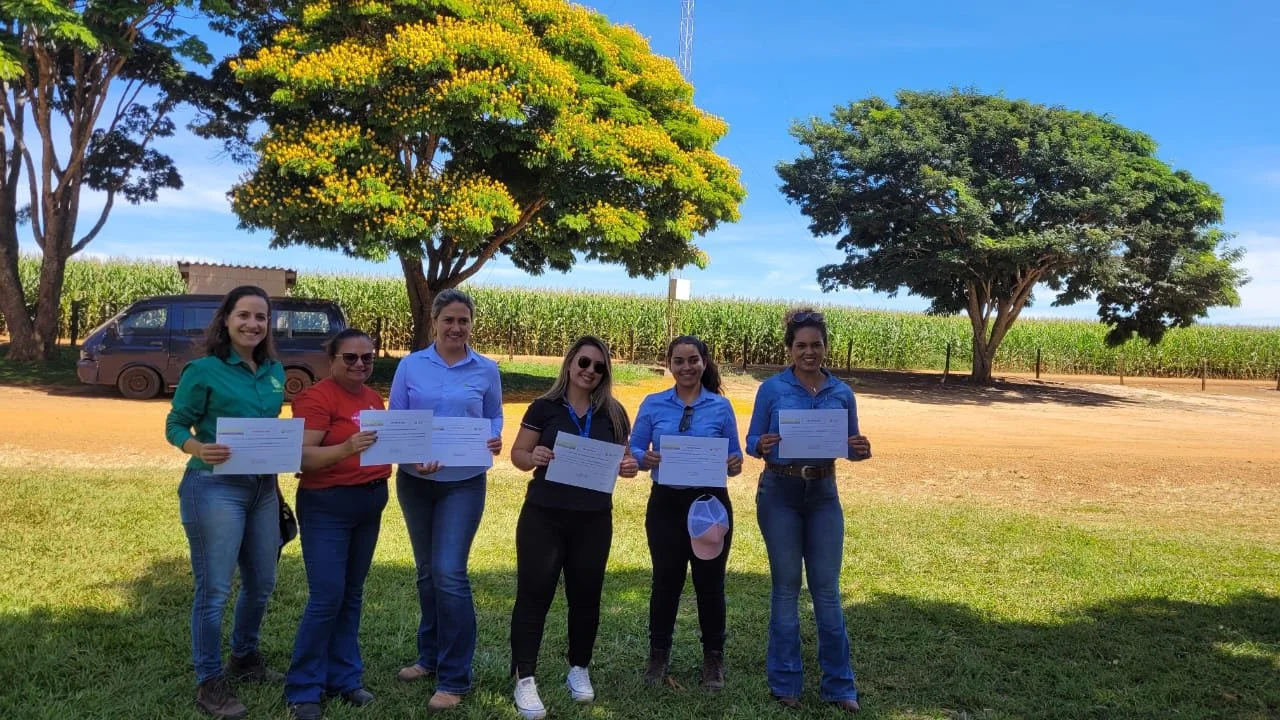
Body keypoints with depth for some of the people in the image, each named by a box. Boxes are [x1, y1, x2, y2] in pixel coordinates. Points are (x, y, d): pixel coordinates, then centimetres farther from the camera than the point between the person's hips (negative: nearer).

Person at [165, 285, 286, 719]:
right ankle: (209, 683, 17)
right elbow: (174, 426, -7)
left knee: (261, 583, 17)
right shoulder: (204, 370, -10)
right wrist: (199, 448, -27)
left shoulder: (274, 371, 7)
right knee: (214, 591, 1)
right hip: (215, 488, -6)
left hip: (263, 487, 7)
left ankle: (245, 659, 38)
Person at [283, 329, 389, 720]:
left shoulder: (373, 398, 10)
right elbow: (304, 456, -21)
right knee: (326, 597, -7)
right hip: (327, 505, -7)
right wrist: (346, 449, -37)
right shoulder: (316, 397, -13)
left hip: (370, 503, 7)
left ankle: (344, 677, 24)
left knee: (352, 594, 13)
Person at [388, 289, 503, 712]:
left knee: (449, 574, -9)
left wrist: (494, 440, -14)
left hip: (464, 484, -3)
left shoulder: (486, 370, -1)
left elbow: (495, 418, 9)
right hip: (415, 483, 3)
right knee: (427, 573, 16)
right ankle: (430, 656, 33)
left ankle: (455, 678, 1)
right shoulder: (410, 366, 0)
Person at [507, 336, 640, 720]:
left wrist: (629, 467, -12)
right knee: (533, 593, 0)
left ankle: (578, 669, 30)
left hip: (594, 519, 3)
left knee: (585, 594, 13)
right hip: (543, 516, -2)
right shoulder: (544, 407, -4)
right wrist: (532, 457, -23)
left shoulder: (614, 413, 3)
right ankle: (524, 679, 10)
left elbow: (621, 458, 10)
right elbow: (517, 454, -1)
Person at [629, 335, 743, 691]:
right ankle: (659, 654, 25)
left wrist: (734, 465, -19)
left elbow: (734, 458, 4)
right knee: (666, 579, 9)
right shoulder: (653, 405, 1)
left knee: (710, 581, 7)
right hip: (666, 503, 0)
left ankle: (713, 657, 23)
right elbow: (633, 451, 1)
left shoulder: (721, 406, 1)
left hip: (711, 503, 0)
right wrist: (646, 459, -21)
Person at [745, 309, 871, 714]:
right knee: (786, 587, 6)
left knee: (827, 589, 7)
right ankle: (784, 682, 20)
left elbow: (851, 447, 9)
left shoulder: (842, 393, 4)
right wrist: (763, 445, -24)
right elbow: (752, 443, -2)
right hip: (780, 493, -2)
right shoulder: (772, 388, -4)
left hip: (824, 494, 2)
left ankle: (839, 685, 18)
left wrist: (862, 450, -13)